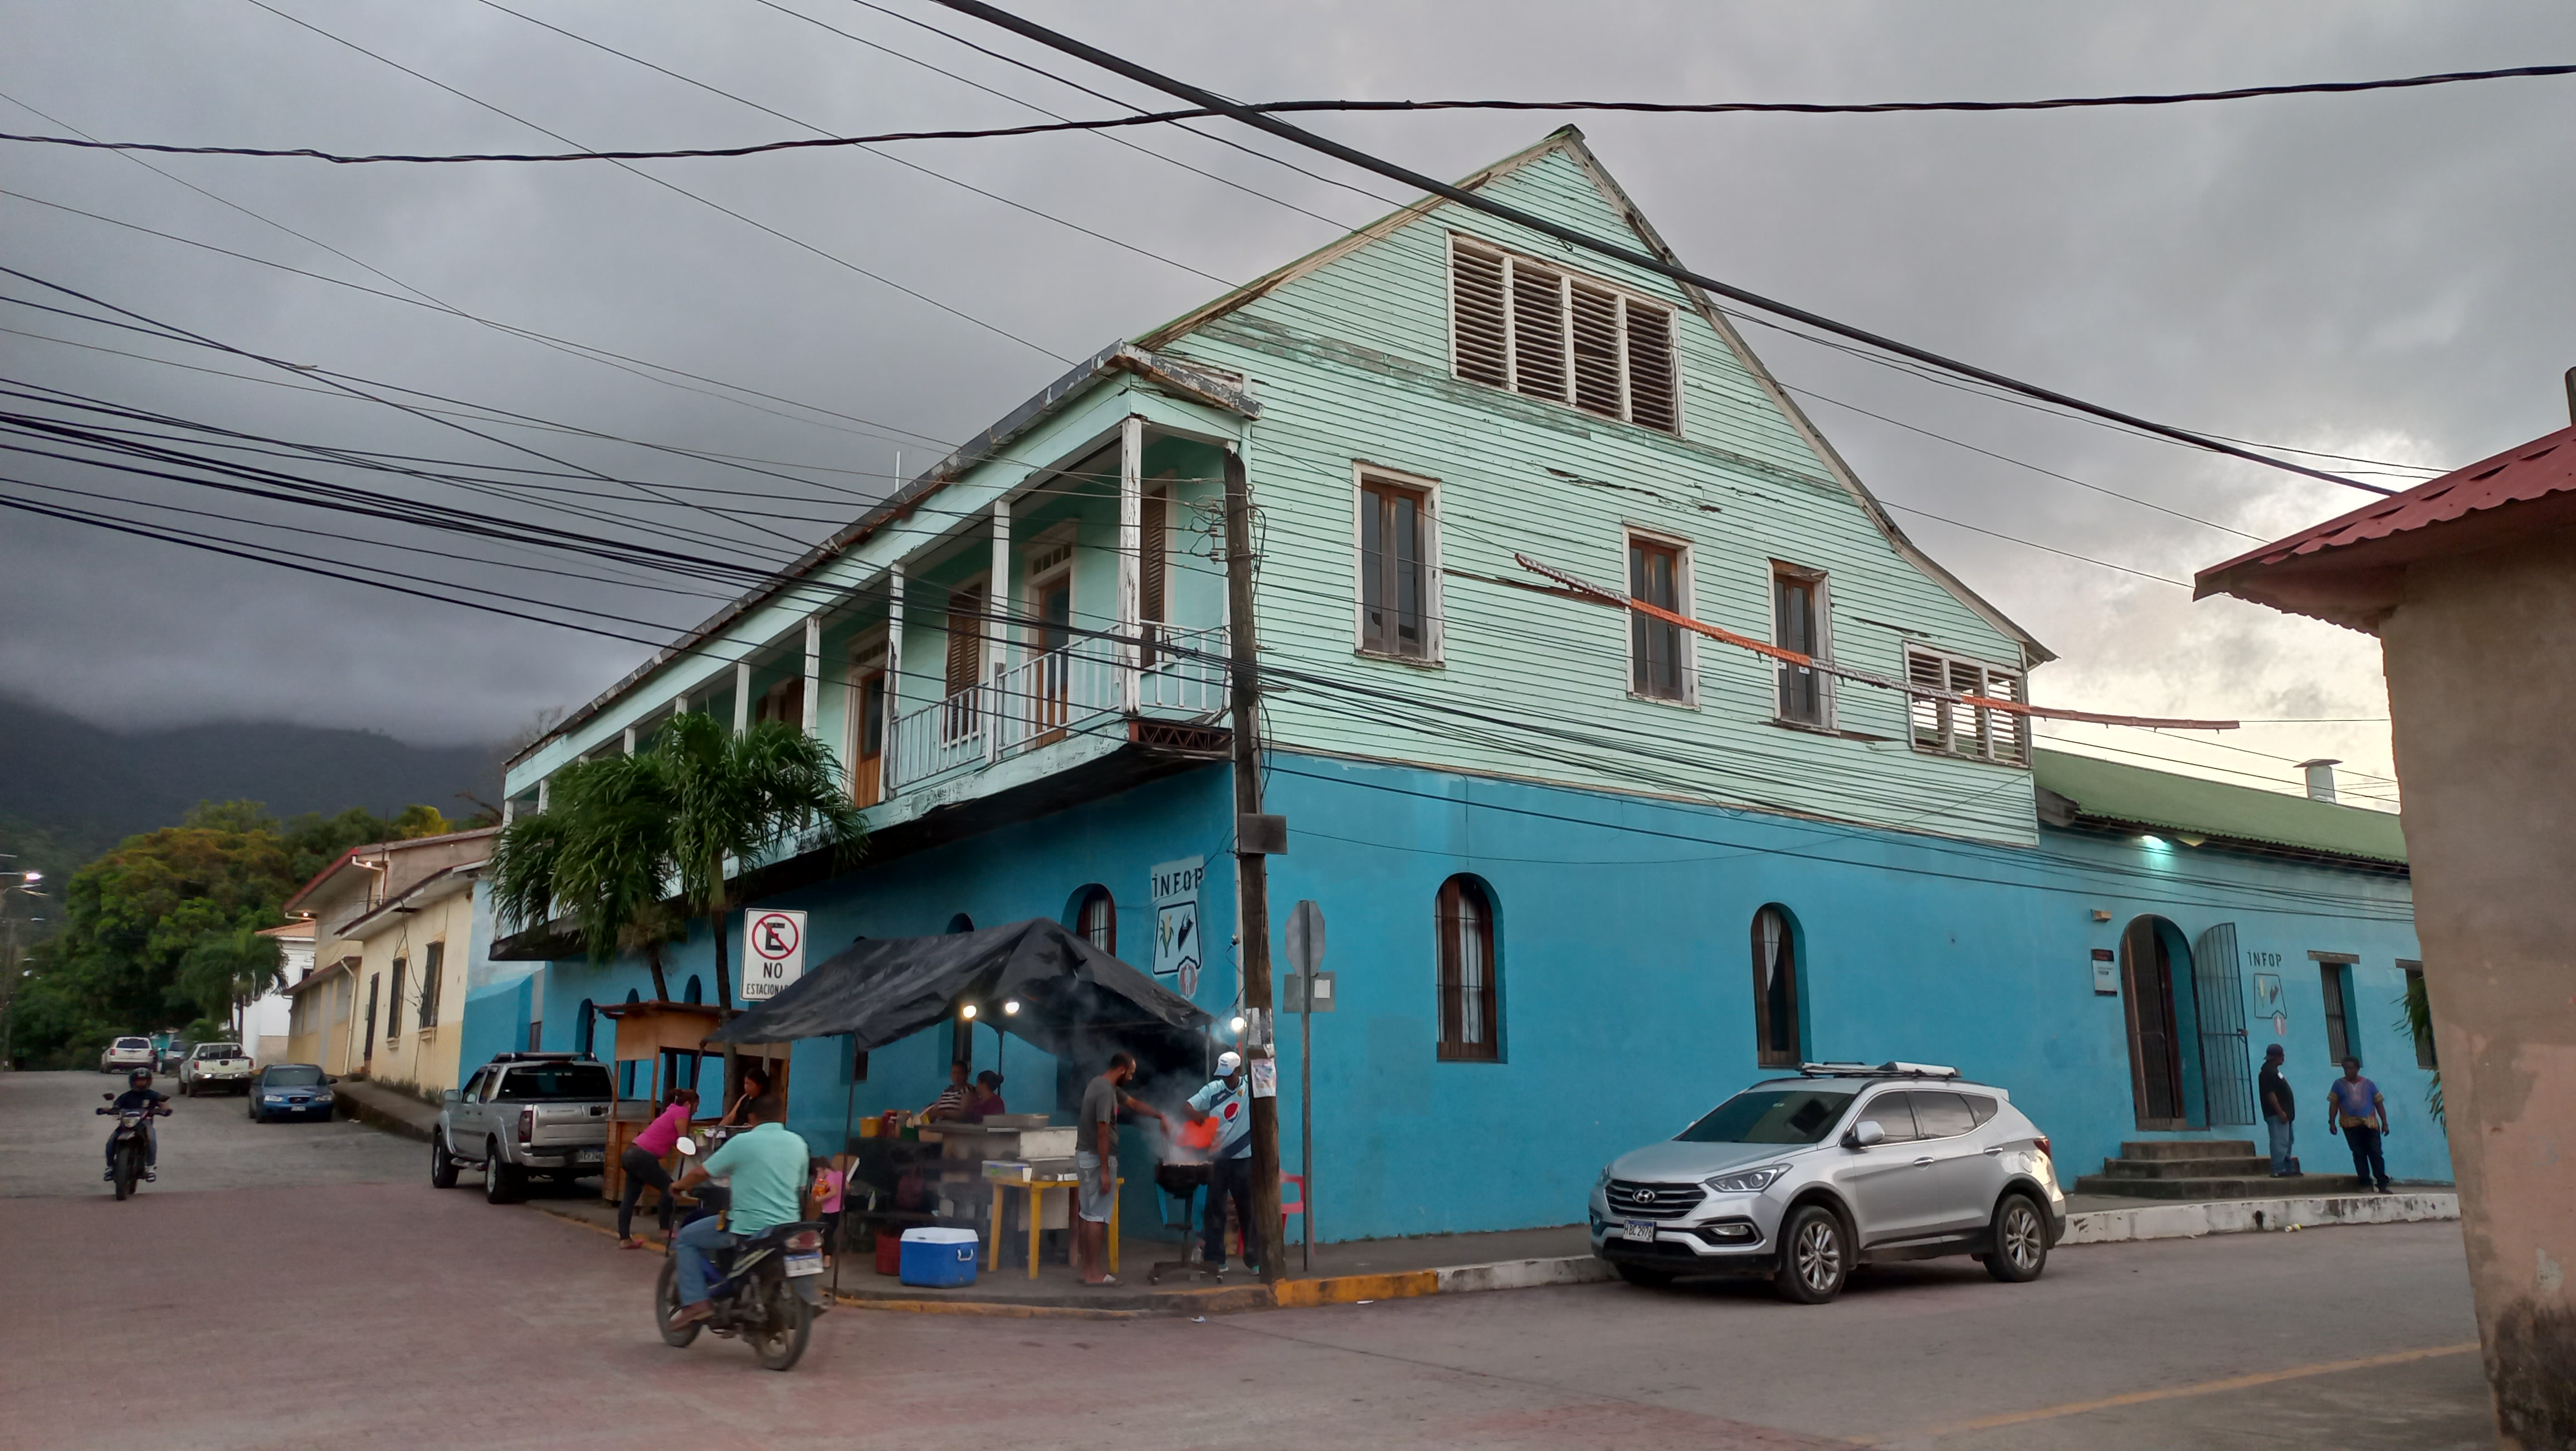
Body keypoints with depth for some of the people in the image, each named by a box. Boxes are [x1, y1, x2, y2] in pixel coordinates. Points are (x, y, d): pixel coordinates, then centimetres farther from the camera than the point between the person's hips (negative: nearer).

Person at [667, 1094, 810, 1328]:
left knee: (685, 1239, 12)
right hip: (787, 1226, 5)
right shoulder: (798, 1144, 9)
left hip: (747, 1227, -5)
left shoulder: (742, 1142, -7)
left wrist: (679, 1186, 18)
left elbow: (702, 1172, -1)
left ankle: (695, 1303, -1)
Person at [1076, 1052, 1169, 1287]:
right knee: (1097, 1216, -7)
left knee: (1087, 1213, 13)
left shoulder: (1105, 1086, 12)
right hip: (1097, 1159, -10)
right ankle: (1094, 1273, -4)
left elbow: (1135, 1104, 25)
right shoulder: (1105, 1091, -20)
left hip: (1086, 1156, 10)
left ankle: (1084, 1264, 19)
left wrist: (1161, 1116, 18)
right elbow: (1102, 1133, -23)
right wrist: (1105, 1171, -22)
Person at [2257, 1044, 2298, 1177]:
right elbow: (2270, 1094, -22)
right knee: (2280, 1142, -12)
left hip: (2282, 1113, 11)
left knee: (2286, 1141, 16)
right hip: (2276, 1114, -11)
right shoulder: (2268, 1072, -15)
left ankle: (2288, 1168, 22)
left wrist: (2285, 1112, 20)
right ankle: (2279, 1170, -13)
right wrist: (2280, 1112, -23)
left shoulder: (2273, 1070, 18)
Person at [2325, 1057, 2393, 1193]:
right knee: (2359, 1155, -1)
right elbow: (2334, 1105, 6)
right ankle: (2366, 1184, 2)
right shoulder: (2339, 1084, 9)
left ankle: (2382, 1184, -3)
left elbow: (2379, 1104, 11)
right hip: (2350, 1125, 0)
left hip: (2370, 1124, 0)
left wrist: (2385, 1123, 5)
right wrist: (2332, 1122, -2)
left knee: (2376, 1153, -4)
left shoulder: (2368, 1084, 11)